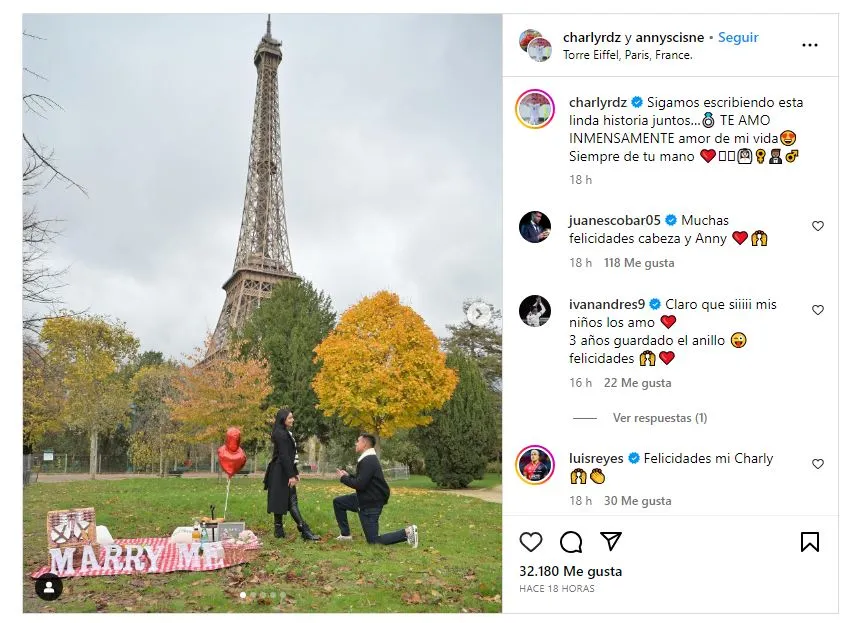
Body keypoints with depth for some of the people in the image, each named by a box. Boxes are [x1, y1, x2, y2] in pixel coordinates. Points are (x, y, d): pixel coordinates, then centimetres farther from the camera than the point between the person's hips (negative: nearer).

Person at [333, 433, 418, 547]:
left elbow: (360, 484, -27)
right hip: (364, 499, 10)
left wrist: (343, 478, -13)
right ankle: (345, 534, 19)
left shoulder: (368, 461, -22)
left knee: (373, 541, -6)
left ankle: (406, 532, -8)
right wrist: (348, 476, 7)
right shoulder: (368, 459, 11)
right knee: (338, 502, 15)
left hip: (371, 504, -10)